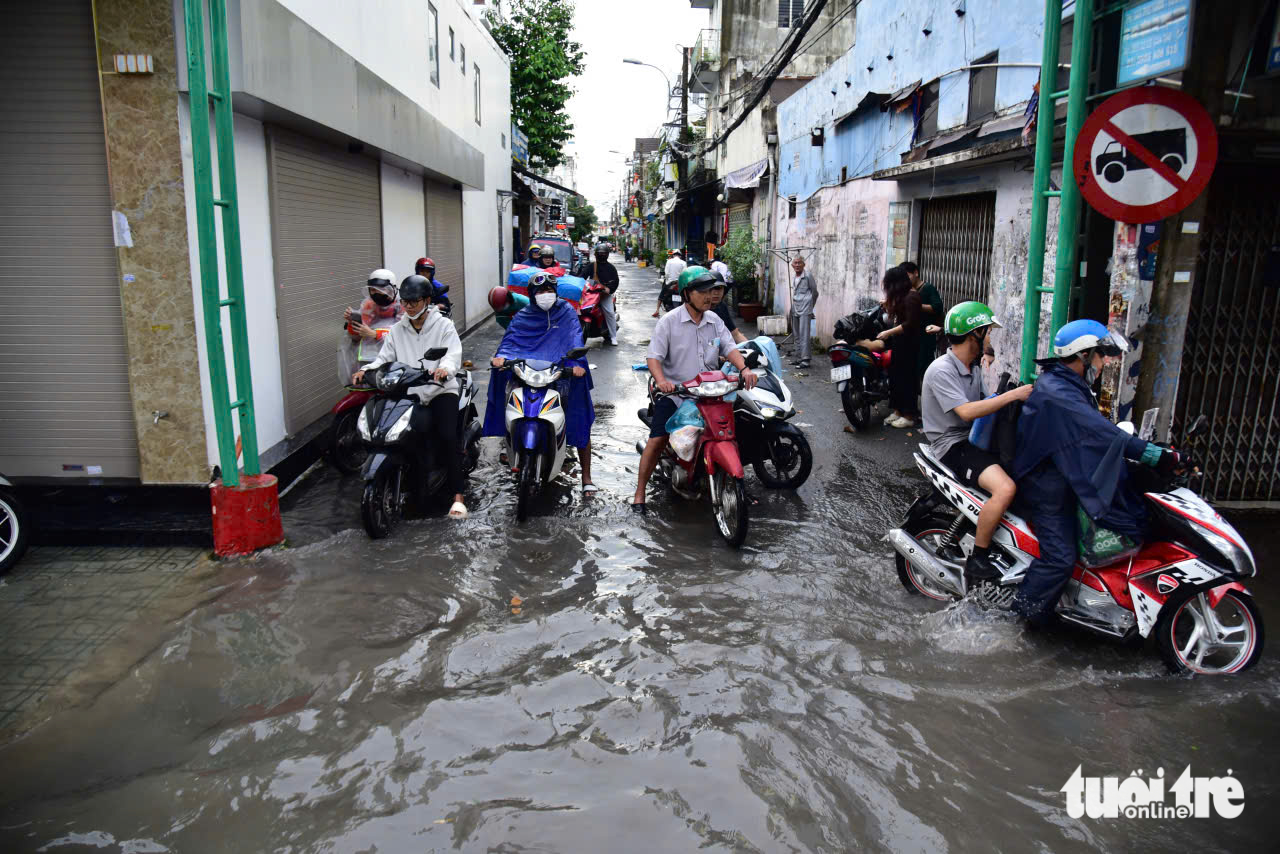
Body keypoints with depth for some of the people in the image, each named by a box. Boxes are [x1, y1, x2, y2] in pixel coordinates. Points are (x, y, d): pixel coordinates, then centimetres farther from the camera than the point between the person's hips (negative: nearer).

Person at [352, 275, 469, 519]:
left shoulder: (444, 326, 6)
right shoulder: (397, 330, 17)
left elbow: (453, 354, -10)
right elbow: (384, 358, 10)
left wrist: (445, 368, -34)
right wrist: (366, 370, -13)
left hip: (441, 390, -2)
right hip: (410, 393, 3)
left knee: (447, 435, -25)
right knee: (421, 429, -32)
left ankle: (458, 496, -24)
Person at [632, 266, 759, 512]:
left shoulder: (715, 320, 9)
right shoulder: (669, 321, -6)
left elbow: (729, 347, 2)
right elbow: (653, 356, -13)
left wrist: (744, 369, -19)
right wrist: (661, 381, -32)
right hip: (674, 393, -4)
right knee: (657, 440, -12)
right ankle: (640, 492, -1)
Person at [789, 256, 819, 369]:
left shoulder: (808, 276, -6)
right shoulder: (794, 279, 15)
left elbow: (815, 293, 0)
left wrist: (810, 306, 8)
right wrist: (792, 308, 12)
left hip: (805, 310, -8)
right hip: (795, 311, 8)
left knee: (804, 334, -12)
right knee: (797, 335, 12)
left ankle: (805, 359, -14)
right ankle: (798, 357, 19)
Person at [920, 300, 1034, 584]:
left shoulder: (973, 369, 15)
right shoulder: (941, 370, -15)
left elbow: (984, 403, 15)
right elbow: (966, 412, -25)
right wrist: (1013, 395, -24)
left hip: (976, 439, 10)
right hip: (952, 445, -10)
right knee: (1005, 489, -28)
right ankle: (977, 560, -17)